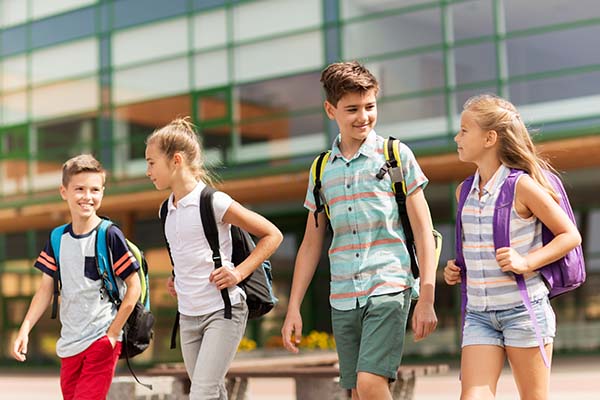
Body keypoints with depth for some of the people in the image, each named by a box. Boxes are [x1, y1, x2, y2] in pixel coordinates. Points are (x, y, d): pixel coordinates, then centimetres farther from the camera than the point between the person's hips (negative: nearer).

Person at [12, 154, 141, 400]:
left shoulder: (110, 235, -9)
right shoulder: (58, 239, 7)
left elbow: (134, 287, -8)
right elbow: (46, 289, 9)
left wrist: (112, 334, -9)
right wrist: (24, 330, -1)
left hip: (102, 341, -6)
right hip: (69, 344, 6)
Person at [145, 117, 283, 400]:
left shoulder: (214, 202, -12)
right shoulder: (168, 210, 9)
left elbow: (272, 235, -5)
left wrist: (239, 272, -14)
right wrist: (177, 280, 11)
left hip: (223, 311, -7)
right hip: (188, 316, 7)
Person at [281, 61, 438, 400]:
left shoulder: (396, 155, 1)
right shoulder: (323, 169, 12)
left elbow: (423, 231, -1)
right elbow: (311, 243, 16)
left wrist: (427, 299, -8)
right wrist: (294, 308, 11)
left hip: (389, 287, -4)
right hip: (342, 298, 4)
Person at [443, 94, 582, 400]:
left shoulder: (521, 186, -9)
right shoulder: (464, 192, 10)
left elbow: (570, 235, -5)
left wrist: (526, 262, -17)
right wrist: (456, 270, 7)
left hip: (524, 309, -5)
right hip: (479, 314, 5)